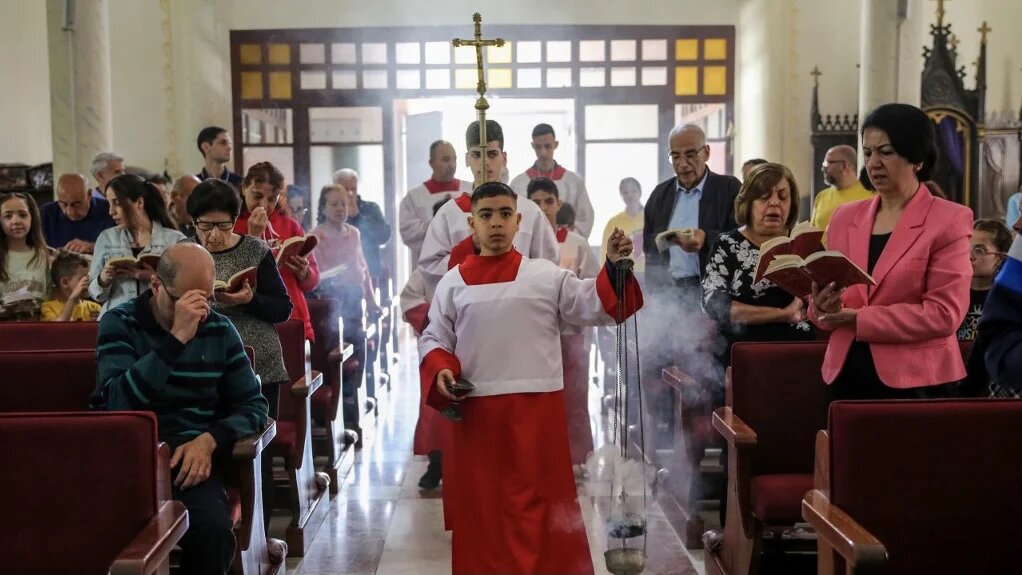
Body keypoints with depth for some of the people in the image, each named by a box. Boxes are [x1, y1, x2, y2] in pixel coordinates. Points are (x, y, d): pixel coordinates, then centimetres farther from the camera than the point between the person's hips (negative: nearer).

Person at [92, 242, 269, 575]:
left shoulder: (220, 330, 11)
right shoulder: (119, 323, 2)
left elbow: (255, 405, 11)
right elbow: (116, 403, -14)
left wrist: (209, 440, -9)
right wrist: (176, 338, -21)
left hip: (193, 454, 2)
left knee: (214, 530, -31)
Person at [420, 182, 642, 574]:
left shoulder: (547, 276, 4)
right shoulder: (453, 282, 7)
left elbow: (596, 307, -1)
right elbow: (433, 338, 10)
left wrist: (613, 268, -17)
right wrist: (440, 371, -10)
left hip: (536, 409, -1)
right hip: (476, 412, 1)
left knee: (537, 503, 6)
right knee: (481, 506, 9)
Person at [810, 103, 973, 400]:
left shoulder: (949, 220, -5)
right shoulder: (845, 217, 10)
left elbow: (944, 313, -13)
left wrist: (860, 320, -17)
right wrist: (824, 307, -10)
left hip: (915, 381, -4)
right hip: (846, 375, 4)